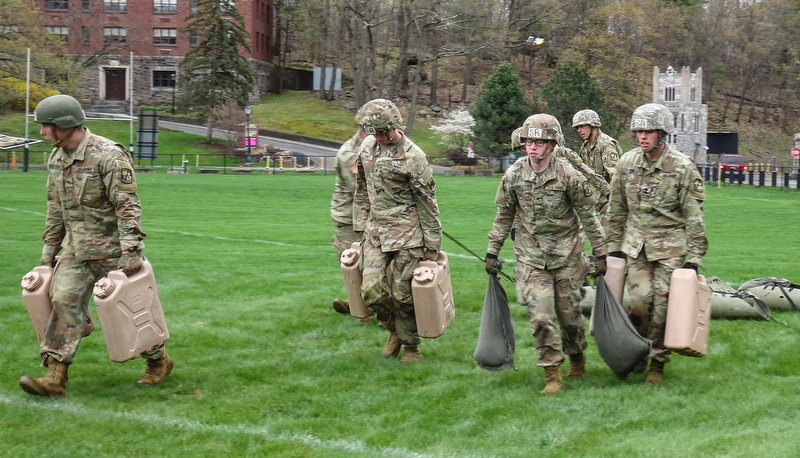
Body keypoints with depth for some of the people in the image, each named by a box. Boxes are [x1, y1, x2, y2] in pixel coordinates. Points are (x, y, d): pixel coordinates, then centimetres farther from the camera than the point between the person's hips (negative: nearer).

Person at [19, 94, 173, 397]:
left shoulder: (109, 155, -18)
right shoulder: (57, 158, 8)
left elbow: (128, 206, -21)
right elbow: (55, 208, 17)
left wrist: (129, 251, -25)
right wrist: (49, 248, 17)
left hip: (112, 249, -7)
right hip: (77, 249, 7)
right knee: (64, 303, -7)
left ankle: (159, 361, 25)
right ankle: (55, 377, -9)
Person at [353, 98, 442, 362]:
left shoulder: (413, 157, -13)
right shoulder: (368, 146, 6)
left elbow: (428, 203, -8)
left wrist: (432, 246, -6)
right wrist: (360, 228, 17)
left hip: (407, 235, -5)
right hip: (375, 232, 5)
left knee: (403, 293, -1)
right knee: (372, 290, -2)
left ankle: (411, 345, 20)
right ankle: (394, 331, 25)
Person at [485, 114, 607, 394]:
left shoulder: (569, 176, -10)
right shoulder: (513, 175, -4)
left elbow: (588, 215, -2)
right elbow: (504, 216, 9)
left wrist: (600, 253, 0)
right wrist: (492, 251, 10)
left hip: (566, 255, -1)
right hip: (531, 257, 1)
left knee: (569, 313, 9)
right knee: (541, 317, -9)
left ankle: (577, 357, 37)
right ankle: (552, 375, 2)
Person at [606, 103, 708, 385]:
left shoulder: (682, 168, -8)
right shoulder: (627, 163, 3)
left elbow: (694, 216, -5)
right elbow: (617, 209, 13)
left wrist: (694, 257, -7)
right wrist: (614, 245, 13)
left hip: (671, 246, -2)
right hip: (636, 245, 3)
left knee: (662, 304, -3)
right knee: (640, 300, -9)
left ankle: (657, 364, 12)